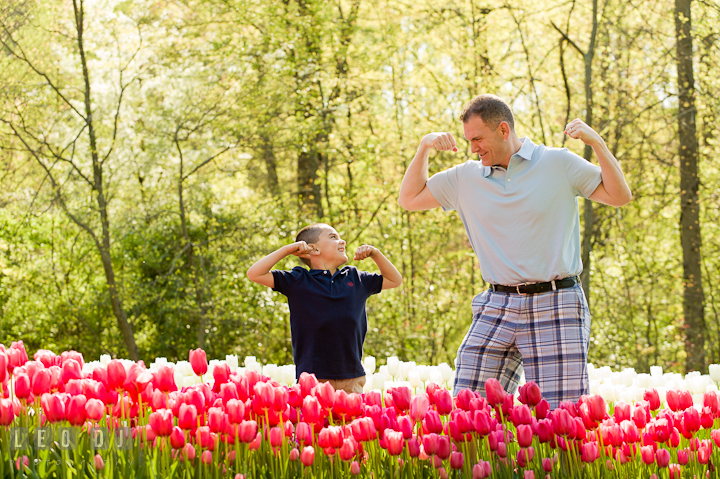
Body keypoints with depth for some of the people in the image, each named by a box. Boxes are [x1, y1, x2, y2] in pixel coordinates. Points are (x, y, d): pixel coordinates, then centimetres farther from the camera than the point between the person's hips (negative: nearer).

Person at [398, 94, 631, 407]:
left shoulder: (558, 164, 3)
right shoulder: (466, 177, 12)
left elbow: (620, 196, 1)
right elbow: (409, 199, 21)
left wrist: (596, 143, -10)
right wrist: (424, 147, 9)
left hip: (556, 308, -3)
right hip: (496, 309, 3)